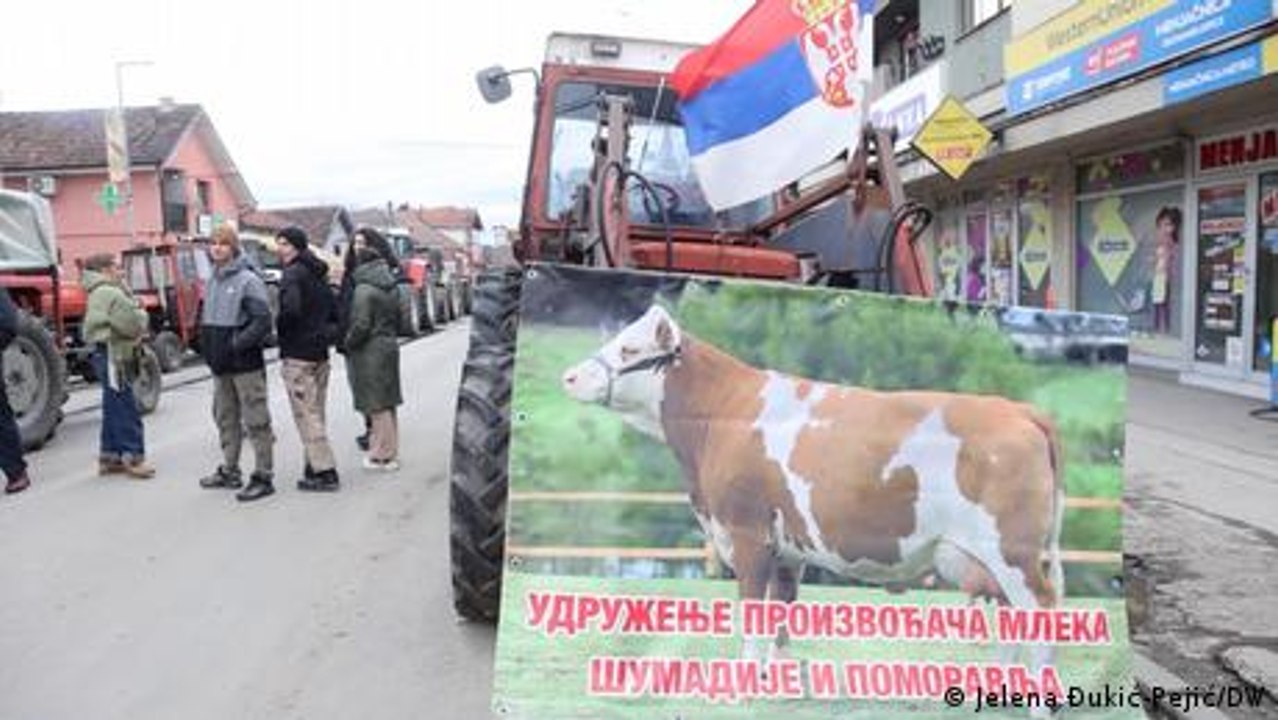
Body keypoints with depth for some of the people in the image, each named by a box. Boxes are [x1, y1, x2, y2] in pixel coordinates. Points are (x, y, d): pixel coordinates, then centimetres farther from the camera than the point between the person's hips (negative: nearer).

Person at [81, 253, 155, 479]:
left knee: (114, 409, 16)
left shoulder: (101, 293, 19)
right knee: (126, 410, -8)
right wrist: (141, 314, 1)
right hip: (113, 356, -11)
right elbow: (133, 325, -19)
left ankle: (109, 457, 22)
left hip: (111, 355, 11)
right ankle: (133, 458, -5)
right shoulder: (110, 293, -15)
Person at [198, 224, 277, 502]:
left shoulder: (248, 280, -12)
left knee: (255, 420, -2)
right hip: (220, 365, 8)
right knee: (225, 417, 18)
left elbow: (262, 321, -18)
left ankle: (263, 477, 4)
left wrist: (236, 344, -19)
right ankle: (229, 470, 31)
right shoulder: (213, 280, 12)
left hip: (245, 364, -8)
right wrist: (208, 346, 9)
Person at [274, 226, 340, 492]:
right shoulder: (318, 274, 16)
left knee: (306, 415, -6)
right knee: (315, 414, 14)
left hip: (297, 354, -9)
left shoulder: (293, 274, -12)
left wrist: (279, 330, -10)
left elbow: (291, 309, -26)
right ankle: (316, 466, 19)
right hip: (320, 353, 9)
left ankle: (324, 471, -6)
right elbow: (334, 312, 19)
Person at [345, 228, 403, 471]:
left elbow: (360, 325, -19)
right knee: (386, 404, 15)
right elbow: (398, 317, 12)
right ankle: (390, 452, 22)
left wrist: (347, 343, -4)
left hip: (370, 352, -8)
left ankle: (382, 455, 6)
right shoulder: (390, 287, 8)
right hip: (389, 346, 8)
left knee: (377, 406, -1)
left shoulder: (363, 289, -16)